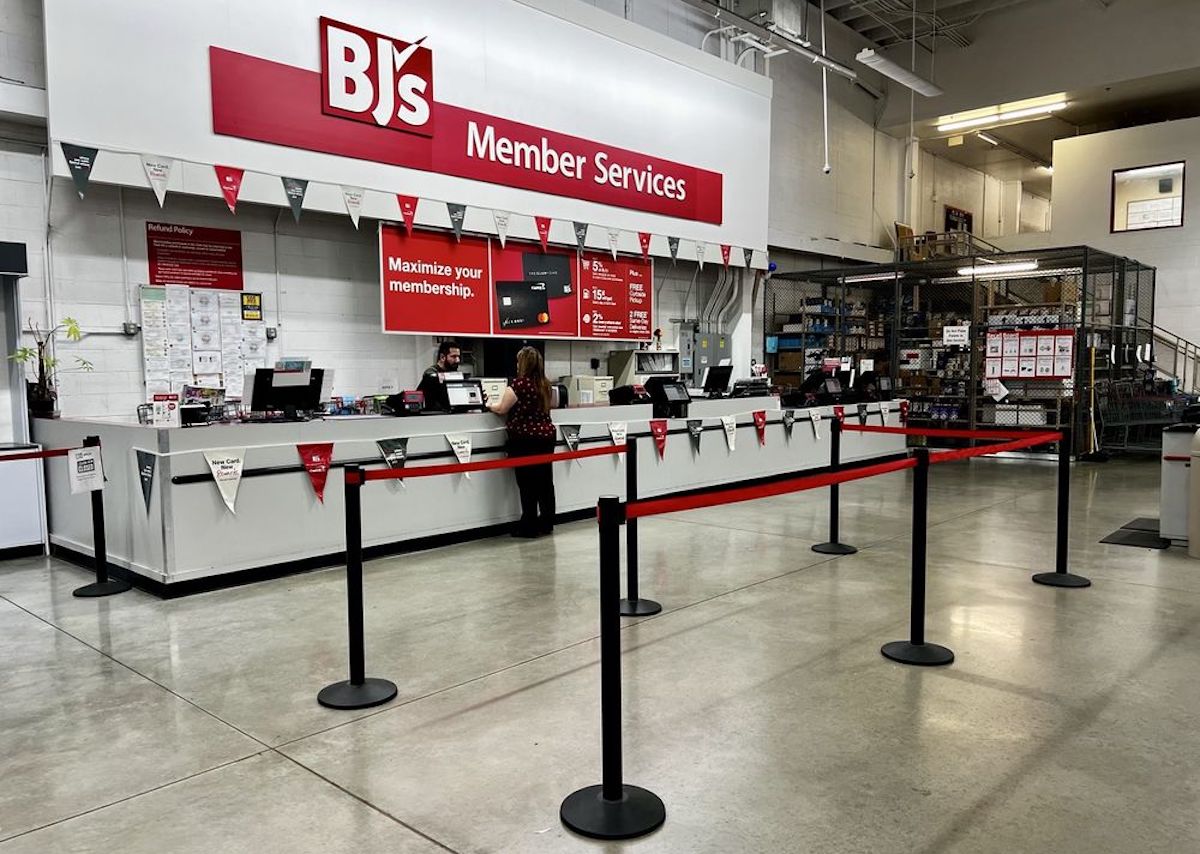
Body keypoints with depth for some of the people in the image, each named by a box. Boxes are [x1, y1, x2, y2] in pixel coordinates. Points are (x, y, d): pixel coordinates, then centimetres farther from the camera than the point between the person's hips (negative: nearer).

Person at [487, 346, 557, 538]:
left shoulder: (519, 384, -14)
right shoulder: (544, 384, 8)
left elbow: (502, 409, -6)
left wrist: (490, 404, 16)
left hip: (525, 438, -7)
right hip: (546, 435, 7)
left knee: (527, 483, 0)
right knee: (545, 481, 11)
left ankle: (529, 526, 5)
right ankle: (546, 522, 19)